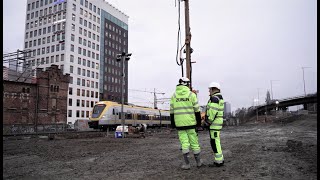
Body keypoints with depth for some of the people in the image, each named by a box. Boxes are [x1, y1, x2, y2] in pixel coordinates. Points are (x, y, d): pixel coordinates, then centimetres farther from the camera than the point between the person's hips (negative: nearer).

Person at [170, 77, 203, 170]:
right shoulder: (191, 94, -2)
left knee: (184, 143, 3)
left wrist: (172, 124, 11)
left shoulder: (174, 95, 4)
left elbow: (172, 111, 4)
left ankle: (187, 163, 4)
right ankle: (198, 161, 21)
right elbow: (197, 110, -3)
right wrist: (199, 122, 5)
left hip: (179, 123, 1)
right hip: (190, 123, -1)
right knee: (194, 141, 9)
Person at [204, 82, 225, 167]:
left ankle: (218, 161, 1)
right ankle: (220, 159, 21)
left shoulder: (214, 98, -15)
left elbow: (212, 112, -23)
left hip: (214, 123, -10)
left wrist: (208, 122, -16)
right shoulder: (220, 98, 17)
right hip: (218, 123, 10)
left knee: (215, 142, -4)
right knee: (216, 142, 15)